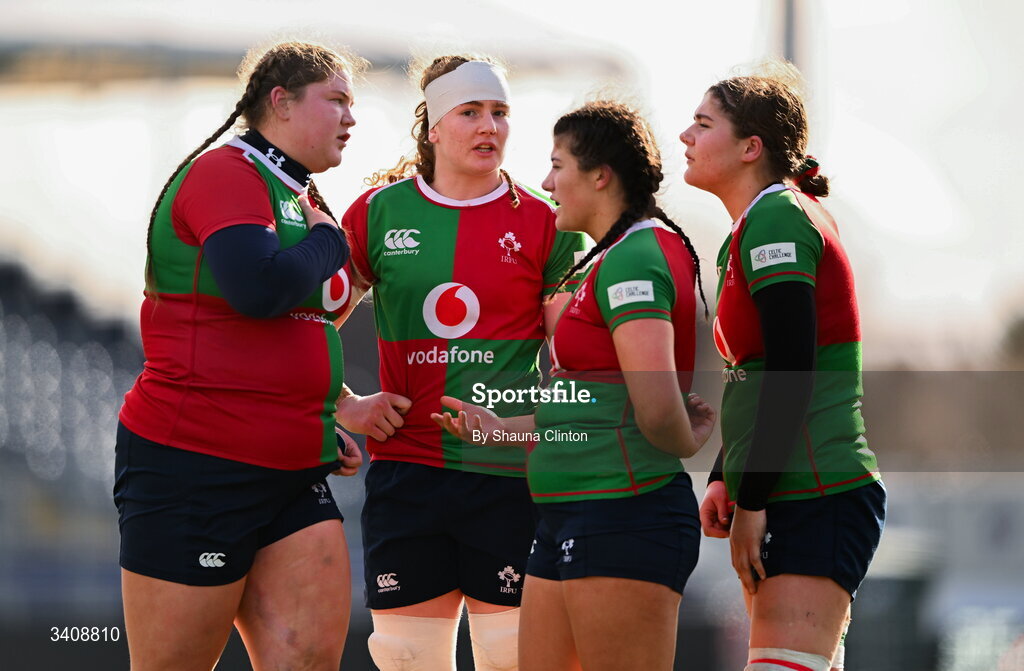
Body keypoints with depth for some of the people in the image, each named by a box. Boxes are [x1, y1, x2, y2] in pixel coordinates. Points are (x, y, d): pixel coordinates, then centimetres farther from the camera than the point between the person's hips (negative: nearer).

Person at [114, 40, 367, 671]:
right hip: (194, 472, -8)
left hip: (292, 476, 9)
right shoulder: (225, 173, -10)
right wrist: (328, 241, -9)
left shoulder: (301, 196, 18)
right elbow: (259, 286, -28)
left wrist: (324, 430, 16)